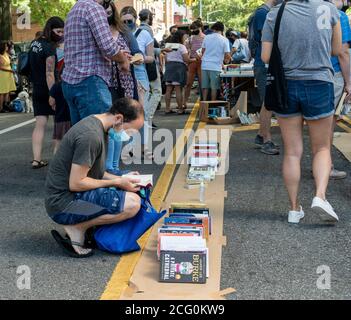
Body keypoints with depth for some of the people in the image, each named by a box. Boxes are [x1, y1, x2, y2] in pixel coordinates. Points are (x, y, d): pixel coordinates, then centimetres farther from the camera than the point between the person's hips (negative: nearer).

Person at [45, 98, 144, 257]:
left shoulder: (96, 124, 9)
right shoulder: (90, 136, -23)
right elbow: (76, 183, -22)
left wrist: (120, 178, 2)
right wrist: (116, 182, -13)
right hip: (63, 204, -10)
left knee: (134, 191, 12)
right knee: (132, 203, -22)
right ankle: (77, 228, -9)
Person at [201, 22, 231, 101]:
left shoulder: (207, 37, 5)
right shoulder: (224, 40, -4)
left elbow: (203, 51, 12)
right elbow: (227, 55, -7)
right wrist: (226, 60, 15)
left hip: (205, 65, 3)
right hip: (216, 66, -3)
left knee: (205, 86, 10)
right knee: (214, 87, 5)